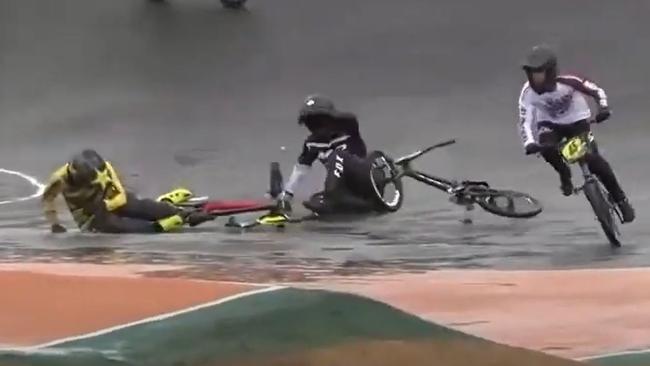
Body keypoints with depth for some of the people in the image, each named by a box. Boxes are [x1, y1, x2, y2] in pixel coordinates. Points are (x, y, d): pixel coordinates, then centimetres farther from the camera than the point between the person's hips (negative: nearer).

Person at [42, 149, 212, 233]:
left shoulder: (103, 168, -22)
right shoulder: (61, 179, -25)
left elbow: (120, 196, -18)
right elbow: (47, 198, -6)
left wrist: (103, 206, -31)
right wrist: (55, 223, -9)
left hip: (110, 201, 2)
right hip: (90, 216, -2)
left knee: (141, 207, -26)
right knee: (114, 224, -35)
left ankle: (186, 215, -32)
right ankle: (160, 226, -44)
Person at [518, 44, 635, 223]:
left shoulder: (567, 82, -27)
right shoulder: (528, 92, -22)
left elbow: (596, 90, -18)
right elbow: (525, 121, -24)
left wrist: (603, 107, -35)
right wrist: (529, 143, -41)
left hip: (577, 122, -2)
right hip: (550, 124, 2)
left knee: (593, 159, -19)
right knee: (547, 149, -32)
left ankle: (621, 199, -2)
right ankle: (564, 173, 2)